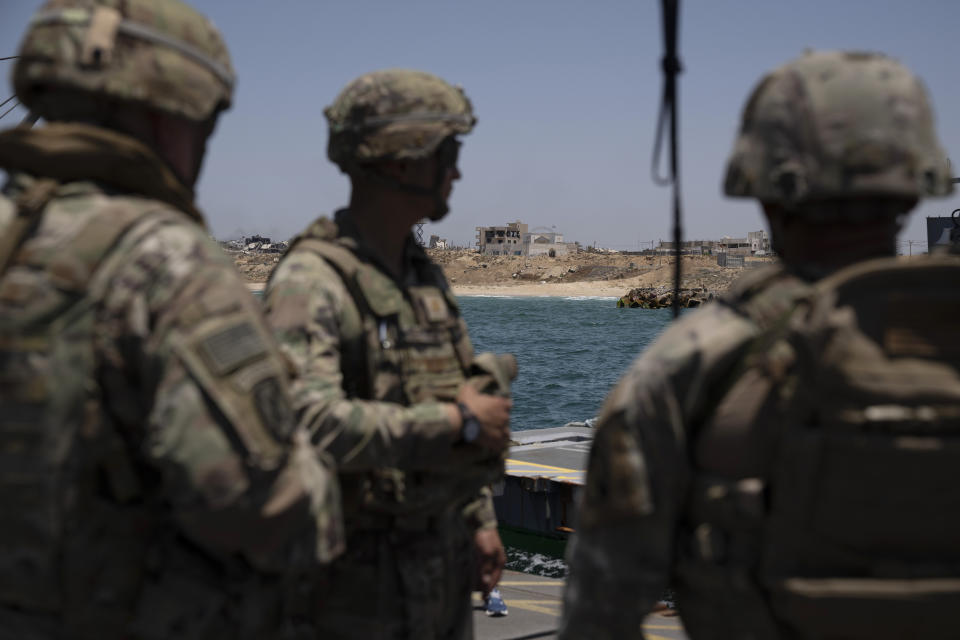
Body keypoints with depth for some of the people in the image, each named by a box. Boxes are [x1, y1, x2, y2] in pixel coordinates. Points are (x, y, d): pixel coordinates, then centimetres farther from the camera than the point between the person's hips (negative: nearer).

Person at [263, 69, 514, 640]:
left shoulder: (425, 275, 10)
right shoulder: (311, 281, -19)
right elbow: (306, 421, -34)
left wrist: (480, 518, 19)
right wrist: (457, 421, -26)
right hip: (359, 580, -8)